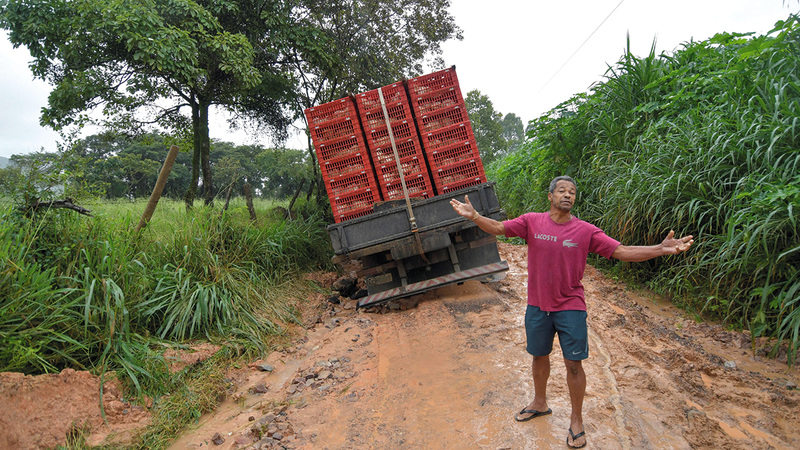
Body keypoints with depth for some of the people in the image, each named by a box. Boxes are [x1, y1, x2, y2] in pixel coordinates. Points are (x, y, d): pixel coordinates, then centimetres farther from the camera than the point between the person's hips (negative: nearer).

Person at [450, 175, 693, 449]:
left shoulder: (586, 231, -8)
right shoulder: (532, 222, -7)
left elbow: (622, 252, -10)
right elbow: (497, 228, -10)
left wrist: (661, 249, -23)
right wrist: (474, 216, -28)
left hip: (570, 308, -1)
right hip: (537, 306, 1)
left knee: (573, 364, 5)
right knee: (539, 356, 19)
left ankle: (576, 421, 26)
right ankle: (540, 403, 43)